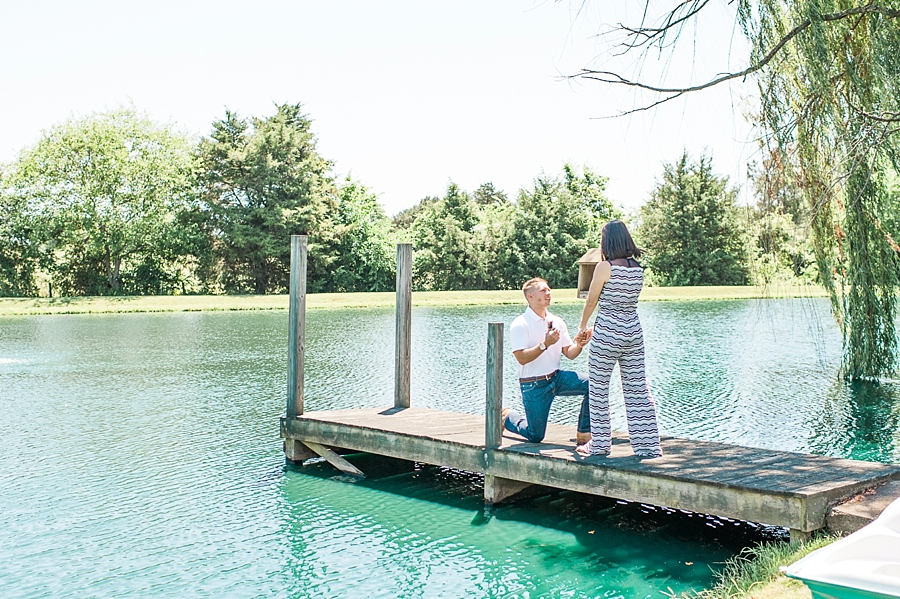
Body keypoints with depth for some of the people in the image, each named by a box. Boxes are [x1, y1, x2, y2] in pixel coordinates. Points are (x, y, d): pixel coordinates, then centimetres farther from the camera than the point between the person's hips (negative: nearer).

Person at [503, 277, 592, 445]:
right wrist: (545, 344, -28)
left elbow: (569, 354, 4)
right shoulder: (520, 325, -12)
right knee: (535, 437, 2)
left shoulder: (557, 322, 5)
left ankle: (583, 434, -5)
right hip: (534, 385, -5)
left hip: (557, 377, 5)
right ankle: (507, 417, 32)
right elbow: (522, 358, -20)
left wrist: (579, 345, -16)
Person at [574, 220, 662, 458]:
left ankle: (599, 444, 16)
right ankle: (648, 444, 11)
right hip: (634, 333, 6)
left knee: (599, 390, 8)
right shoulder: (638, 269, 6)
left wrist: (583, 327, 13)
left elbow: (590, 302, -5)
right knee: (638, 389, 9)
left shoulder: (605, 267, -13)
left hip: (607, 335, -6)